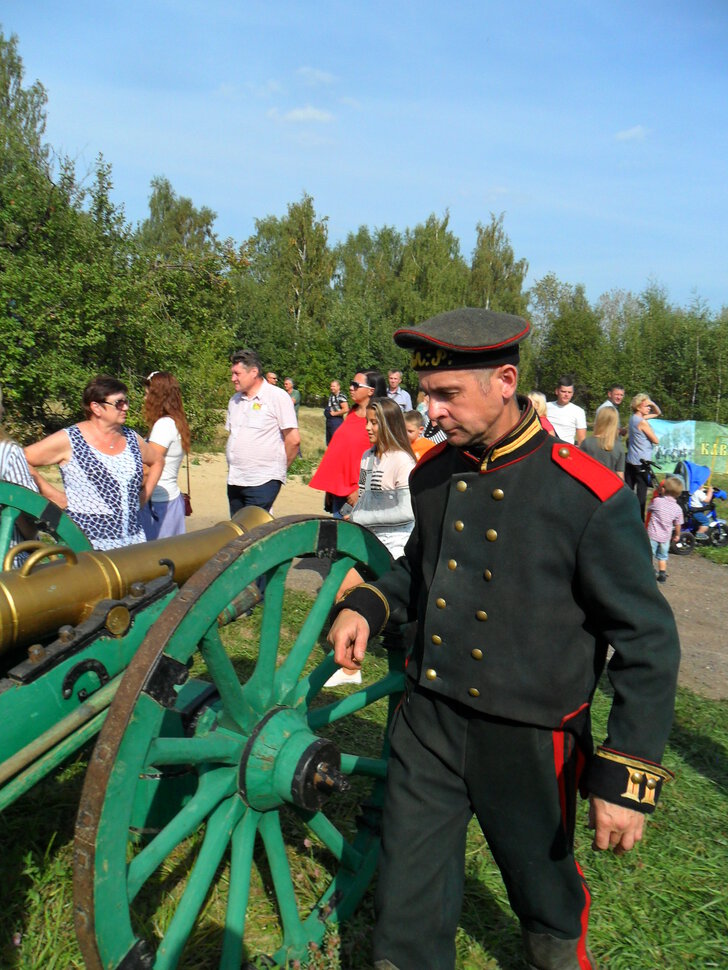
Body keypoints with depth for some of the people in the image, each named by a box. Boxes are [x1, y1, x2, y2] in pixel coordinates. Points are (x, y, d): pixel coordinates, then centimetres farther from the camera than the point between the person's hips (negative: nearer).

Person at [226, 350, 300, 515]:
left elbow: (293, 440, -9)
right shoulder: (234, 400, 15)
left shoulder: (277, 397, -7)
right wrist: (233, 467, 12)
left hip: (263, 482, -7)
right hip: (234, 481, 7)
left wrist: (280, 468, 1)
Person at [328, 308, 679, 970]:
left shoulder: (590, 495, -19)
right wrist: (367, 606, -2)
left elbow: (649, 642, -14)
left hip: (528, 741, -3)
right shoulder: (433, 475, -2)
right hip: (426, 721, 4)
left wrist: (628, 777, -15)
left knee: (544, 887, 25)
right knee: (408, 907, 15)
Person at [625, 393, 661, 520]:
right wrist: (650, 433, 9)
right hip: (642, 462, -9)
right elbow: (656, 441, -10)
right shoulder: (642, 422, -16)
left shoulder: (634, 418, 10)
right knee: (641, 493, -5)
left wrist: (653, 404, 1)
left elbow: (658, 413, 20)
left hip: (630, 462, 9)